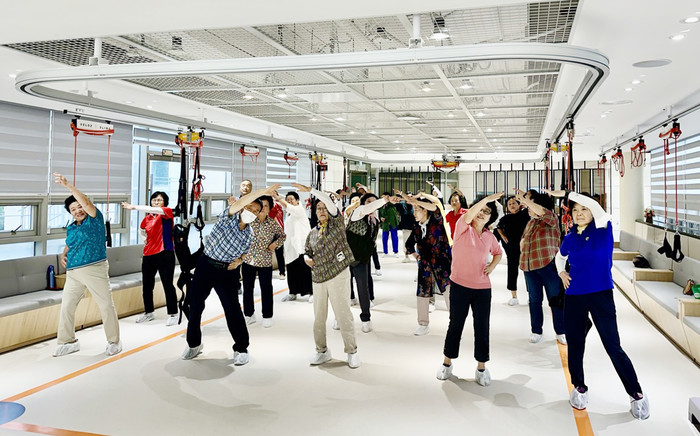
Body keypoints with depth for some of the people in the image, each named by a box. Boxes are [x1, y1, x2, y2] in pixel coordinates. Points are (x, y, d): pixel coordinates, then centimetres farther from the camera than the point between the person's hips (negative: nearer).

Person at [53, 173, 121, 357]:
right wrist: (64, 254, 6)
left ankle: (114, 341, 13)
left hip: (95, 270, -6)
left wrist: (68, 186, -26)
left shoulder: (95, 220, -4)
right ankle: (68, 342, 22)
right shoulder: (70, 228, 14)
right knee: (66, 306, 8)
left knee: (106, 305, -1)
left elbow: (87, 202, -20)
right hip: (73, 273, 6)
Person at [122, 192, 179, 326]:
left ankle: (172, 314, 10)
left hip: (165, 254, -6)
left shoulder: (167, 212, -4)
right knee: (147, 285, 12)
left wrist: (134, 207, -28)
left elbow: (155, 210, -24)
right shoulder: (147, 218, 11)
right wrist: (148, 238, 9)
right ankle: (148, 313, 29)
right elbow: (143, 230, 30)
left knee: (167, 285, -2)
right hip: (148, 255, 6)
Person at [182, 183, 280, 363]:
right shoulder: (229, 216, -7)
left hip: (228, 271, 2)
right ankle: (194, 344, 29)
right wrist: (263, 192, -32)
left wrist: (239, 260, -5)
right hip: (206, 265, -1)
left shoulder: (249, 235, 5)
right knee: (195, 304, 7)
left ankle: (241, 348, 9)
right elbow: (238, 202, -27)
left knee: (233, 309, -6)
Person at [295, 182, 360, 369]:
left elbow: (330, 203, -15)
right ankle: (322, 351, 25)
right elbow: (307, 250, 27)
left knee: (343, 314, -2)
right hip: (318, 278, 5)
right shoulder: (312, 233, 14)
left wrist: (309, 190, -19)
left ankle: (352, 351, 12)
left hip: (338, 276, -5)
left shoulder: (337, 224, 0)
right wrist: (307, 258, 3)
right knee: (319, 317, 9)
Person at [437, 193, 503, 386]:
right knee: (455, 325, 9)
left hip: (483, 288, 3)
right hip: (460, 285, -3)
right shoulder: (463, 228, -6)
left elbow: (498, 253, 24)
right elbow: (468, 215, -29)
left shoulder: (489, 236, 6)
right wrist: (487, 199, -35)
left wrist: (492, 266, 5)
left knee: (482, 328, 7)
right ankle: (447, 363, 27)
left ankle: (481, 367, 22)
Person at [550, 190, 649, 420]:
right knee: (575, 344, 10)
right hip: (574, 297, 4)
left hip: (601, 295, -4)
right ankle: (579, 388, 29)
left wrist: (567, 193, -23)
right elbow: (560, 257, 29)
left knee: (613, 347, -4)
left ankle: (636, 395, 11)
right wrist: (561, 272, 11)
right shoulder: (570, 238, 8)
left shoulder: (603, 230, -4)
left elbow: (596, 207, -25)